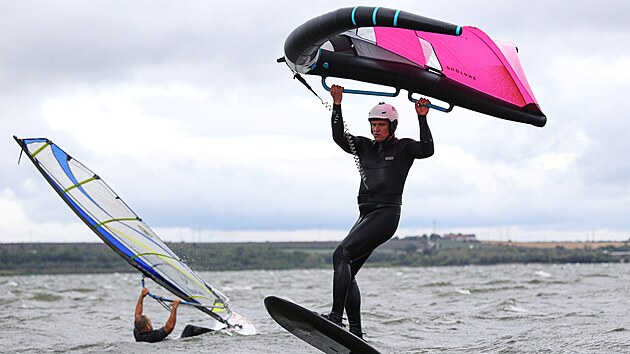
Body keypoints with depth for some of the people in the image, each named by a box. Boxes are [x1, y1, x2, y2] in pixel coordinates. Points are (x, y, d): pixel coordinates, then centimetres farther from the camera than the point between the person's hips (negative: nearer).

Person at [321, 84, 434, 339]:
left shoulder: (403, 148, 3)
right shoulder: (365, 147, 18)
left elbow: (427, 150, -15)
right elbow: (339, 137, 6)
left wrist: (422, 118, -19)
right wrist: (337, 106, -3)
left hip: (387, 215, -8)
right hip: (367, 214, 8)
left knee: (341, 254, -23)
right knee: (346, 271, 2)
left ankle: (336, 316, -29)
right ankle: (356, 334, 3)